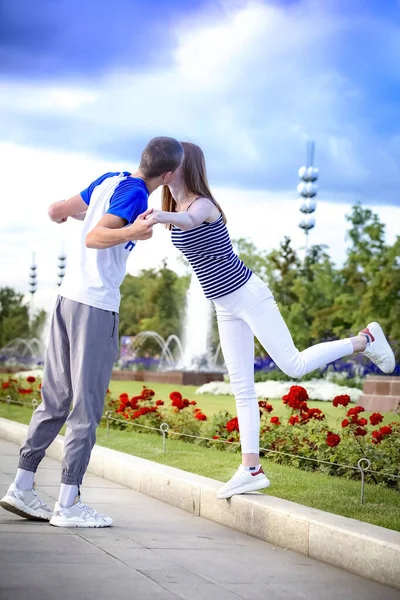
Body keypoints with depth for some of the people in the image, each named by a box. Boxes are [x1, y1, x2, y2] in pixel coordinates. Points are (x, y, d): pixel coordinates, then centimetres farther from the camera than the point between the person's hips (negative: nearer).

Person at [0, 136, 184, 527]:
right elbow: (93, 238, -22)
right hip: (96, 305, -8)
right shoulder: (134, 194, -12)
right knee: (86, 407, -4)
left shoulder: (109, 180, 11)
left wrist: (64, 214, 42)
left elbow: (57, 211, 19)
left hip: (68, 296, 8)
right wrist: (131, 232, -38)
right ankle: (68, 504, -3)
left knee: (56, 399, 13)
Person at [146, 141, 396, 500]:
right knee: (242, 387, 5)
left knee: (294, 365, -9)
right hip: (226, 307, 8)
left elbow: (189, 221, -45)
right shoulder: (175, 208, 7)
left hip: (248, 296, -8)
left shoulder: (202, 204, -20)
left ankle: (365, 340, 10)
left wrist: (163, 216, -64)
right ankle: (251, 470, 5)